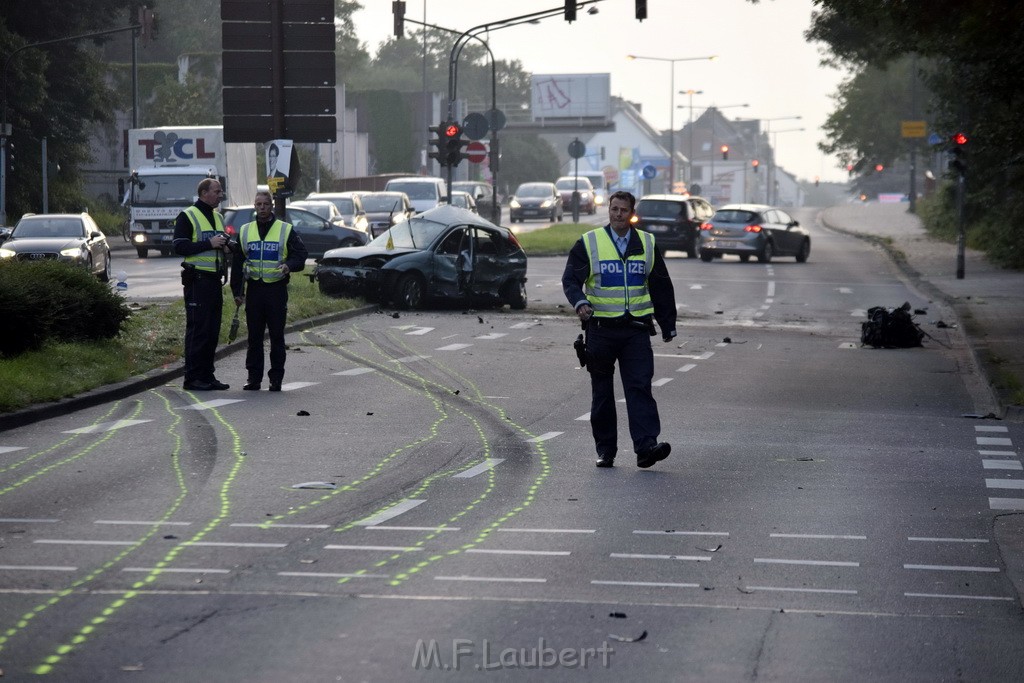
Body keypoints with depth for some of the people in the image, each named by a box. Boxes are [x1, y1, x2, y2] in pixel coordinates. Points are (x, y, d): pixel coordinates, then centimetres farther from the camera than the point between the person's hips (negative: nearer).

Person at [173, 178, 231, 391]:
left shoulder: (217, 217, 19)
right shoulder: (187, 217, -6)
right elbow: (179, 246, -15)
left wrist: (225, 247, 6)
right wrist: (209, 244, -20)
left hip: (215, 280, 8)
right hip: (197, 280, -8)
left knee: (212, 331, 8)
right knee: (197, 329, -7)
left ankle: (207, 375, 14)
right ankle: (192, 378, -4)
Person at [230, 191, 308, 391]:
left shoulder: (286, 230, 4)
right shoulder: (245, 231, 12)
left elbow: (301, 255, 1)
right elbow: (237, 263, 15)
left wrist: (289, 265, -21)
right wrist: (237, 291, 9)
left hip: (277, 290, -2)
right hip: (254, 289, 2)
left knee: (277, 336, 0)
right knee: (254, 336, 4)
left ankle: (276, 378, 5)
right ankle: (254, 377, 9)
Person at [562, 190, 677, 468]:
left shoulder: (647, 244, 9)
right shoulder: (588, 243, 2)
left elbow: (662, 287, 15)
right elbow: (571, 279, -2)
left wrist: (668, 326, 14)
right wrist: (580, 302, -23)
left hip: (636, 330, 1)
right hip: (600, 328, -1)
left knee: (640, 387, -10)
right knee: (602, 392, 5)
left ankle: (646, 446, -18)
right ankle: (605, 451, 13)